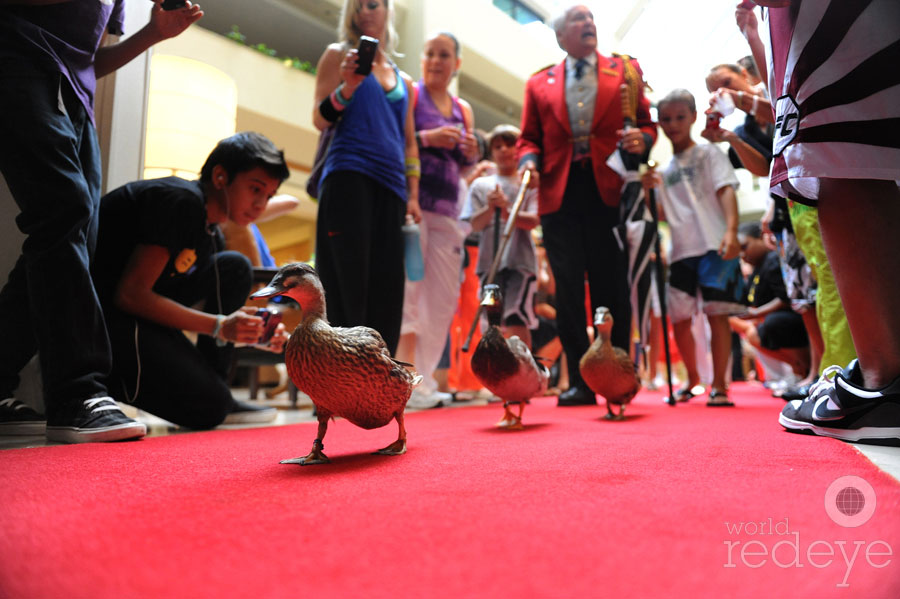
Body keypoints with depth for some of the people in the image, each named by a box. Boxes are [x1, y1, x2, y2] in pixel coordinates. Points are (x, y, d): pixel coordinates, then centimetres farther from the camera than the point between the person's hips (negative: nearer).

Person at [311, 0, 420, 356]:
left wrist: (413, 196, 10)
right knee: (347, 285, -12)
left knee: (385, 287, -2)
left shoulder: (404, 81, 24)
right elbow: (320, 121, 2)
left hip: (390, 186, 5)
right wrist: (349, 86, -15)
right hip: (349, 176, -4)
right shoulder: (338, 54, 12)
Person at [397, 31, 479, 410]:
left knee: (444, 297, 4)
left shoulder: (463, 110, 20)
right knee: (407, 288, -11)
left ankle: (424, 379, 12)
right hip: (411, 201, -6)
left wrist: (471, 154, 3)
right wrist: (427, 138, -18)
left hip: (447, 208, 6)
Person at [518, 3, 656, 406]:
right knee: (568, 290, -1)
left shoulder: (626, 70, 16)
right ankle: (579, 381, 5)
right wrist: (529, 160, -6)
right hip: (559, 196, 1)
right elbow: (529, 138, 15)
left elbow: (647, 123, 13)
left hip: (609, 191, -1)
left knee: (612, 289, -1)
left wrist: (642, 140, -9)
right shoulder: (539, 83, 17)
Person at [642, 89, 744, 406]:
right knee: (679, 318, 4)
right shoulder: (664, 171, 17)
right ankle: (692, 378, 25)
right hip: (681, 251, 5)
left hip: (714, 246, -4)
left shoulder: (709, 153, 6)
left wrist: (731, 230, -22)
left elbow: (726, 190, -7)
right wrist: (648, 189, -3)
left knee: (716, 312, -8)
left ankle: (719, 384, 1)